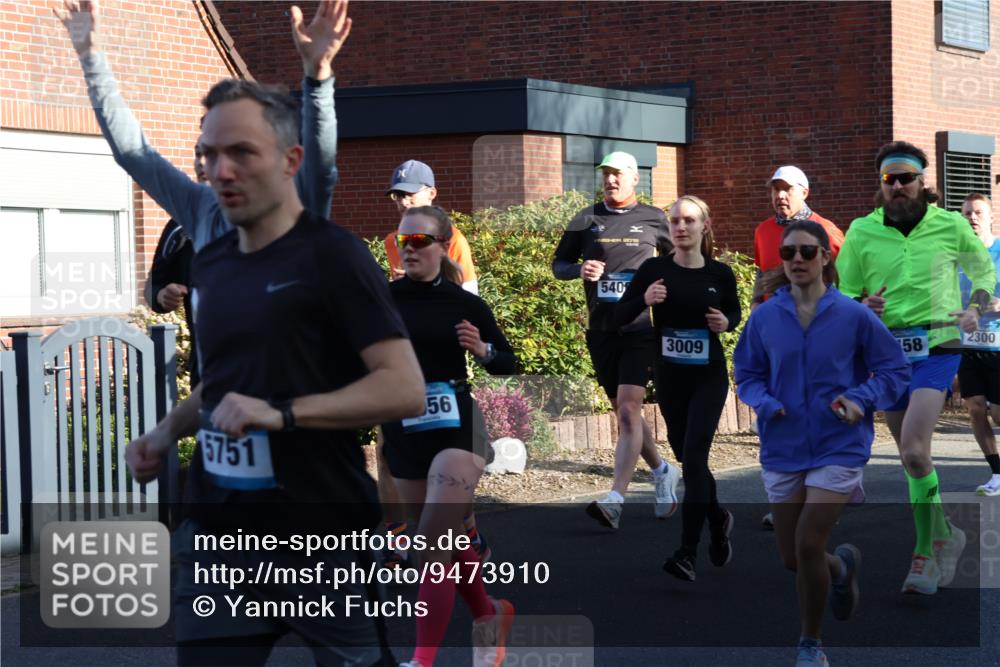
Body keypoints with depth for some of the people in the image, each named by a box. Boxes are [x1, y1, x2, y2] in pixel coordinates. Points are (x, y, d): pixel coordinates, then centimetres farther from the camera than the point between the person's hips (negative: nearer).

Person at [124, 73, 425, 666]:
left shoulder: (331, 255, -11)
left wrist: (282, 414, -26)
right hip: (217, 533, 6)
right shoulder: (211, 263, 11)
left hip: (321, 539, -6)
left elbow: (406, 390, -18)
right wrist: (170, 430, 10)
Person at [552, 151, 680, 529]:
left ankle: (615, 500, -25)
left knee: (628, 409, -17)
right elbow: (558, 264, 13)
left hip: (640, 329, -4)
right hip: (601, 330, 4)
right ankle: (662, 472, 36)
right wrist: (580, 270, -8)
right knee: (624, 412, 13)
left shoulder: (654, 220, 5)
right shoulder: (587, 220, 9)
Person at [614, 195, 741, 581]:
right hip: (669, 378, 3)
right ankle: (718, 519, 41)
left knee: (694, 456, -14)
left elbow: (734, 311, 14)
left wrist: (726, 323, -9)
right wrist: (644, 299, -22)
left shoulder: (719, 274, -4)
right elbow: (619, 317, -3)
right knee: (686, 457, 14)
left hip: (708, 378, -2)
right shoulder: (655, 269, -5)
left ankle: (687, 554, -15)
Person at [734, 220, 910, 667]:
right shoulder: (764, 318, -3)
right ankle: (842, 565, 46)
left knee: (808, 545, -14)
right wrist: (765, 402, -13)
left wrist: (861, 399, -16)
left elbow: (895, 370, 0)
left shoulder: (854, 315, -8)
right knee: (791, 558, 9)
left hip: (838, 447, -3)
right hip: (782, 451, 3)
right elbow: (747, 375, 8)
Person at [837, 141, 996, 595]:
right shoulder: (861, 231, 2)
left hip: (937, 349, -3)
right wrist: (863, 305, -13)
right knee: (911, 458, 9)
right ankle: (943, 539, 26)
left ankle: (926, 554, -7)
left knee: (913, 451, -20)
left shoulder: (950, 225, 1)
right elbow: (844, 291, 10)